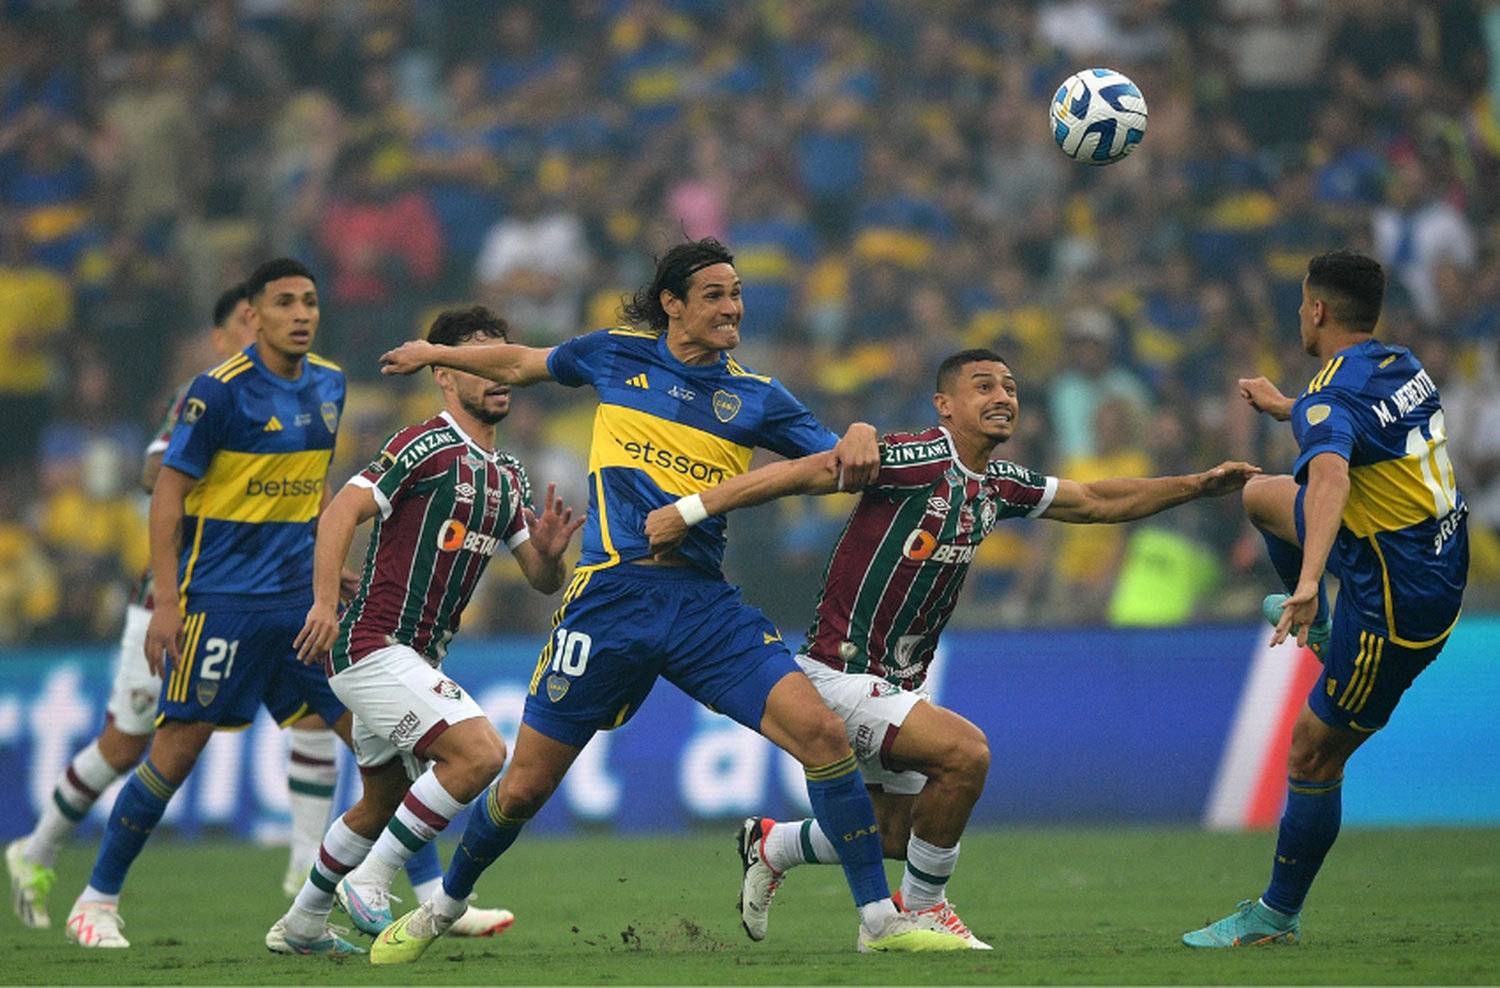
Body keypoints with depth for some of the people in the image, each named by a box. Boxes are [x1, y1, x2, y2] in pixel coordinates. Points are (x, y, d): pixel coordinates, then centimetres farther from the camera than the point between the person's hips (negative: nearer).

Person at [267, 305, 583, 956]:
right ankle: (370, 883, -12)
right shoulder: (427, 446, -13)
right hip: (373, 646, -10)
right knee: (479, 752, -22)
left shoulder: (508, 476, 14)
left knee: (383, 802, 20)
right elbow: (342, 511, -20)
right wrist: (326, 602, -31)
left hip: (416, 657, 10)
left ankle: (300, 926, 34)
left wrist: (549, 552, -9)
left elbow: (543, 581, 14)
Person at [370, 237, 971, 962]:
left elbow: (841, 465, 4)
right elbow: (521, 364, 26)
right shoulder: (618, 356, 8)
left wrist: (861, 439, -19)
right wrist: (434, 354, 36)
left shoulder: (754, 397, 8)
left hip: (704, 602, 1)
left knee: (820, 730, -19)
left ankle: (879, 919, -12)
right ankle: (443, 907, 30)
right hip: (612, 595, -1)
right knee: (525, 787, 2)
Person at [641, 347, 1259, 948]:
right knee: (965, 751, -25)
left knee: (896, 836, 14)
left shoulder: (999, 487, 7)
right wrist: (687, 512, -27)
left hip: (897, 684, 9)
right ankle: (922, 909, -6)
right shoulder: (917, 459, -19)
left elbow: (1099, 502, 18)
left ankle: (771, 845, 39)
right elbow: (801, 474, -22)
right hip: (840, 670, -9)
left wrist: (1198, 485, 11)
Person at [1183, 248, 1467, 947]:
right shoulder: (1402, 366, 3)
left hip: (1399, 602, -9)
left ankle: (1277, 916, 14)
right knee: (1261, 496, 23)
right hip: (1442, 553, 9)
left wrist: (1308, 582, -59)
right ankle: (1316, 626, 43)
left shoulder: (1331, 398, -25)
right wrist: (1283, 408, 42)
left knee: (1312, 758, 3)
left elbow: (1330, 477, -46)